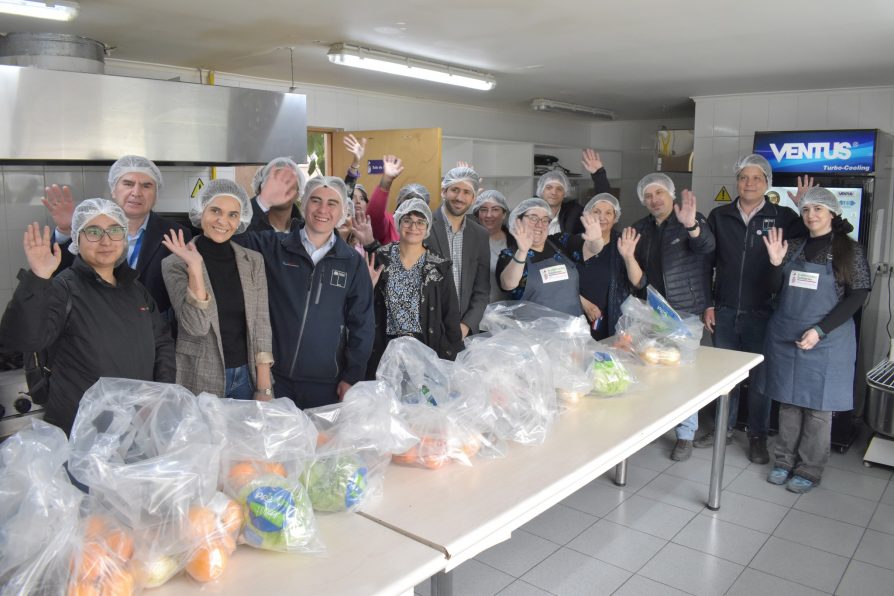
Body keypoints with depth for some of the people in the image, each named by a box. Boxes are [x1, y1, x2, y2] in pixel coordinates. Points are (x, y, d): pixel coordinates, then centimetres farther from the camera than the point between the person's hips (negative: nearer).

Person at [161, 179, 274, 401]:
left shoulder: (254, 261, 2)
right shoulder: (175, 263, -6)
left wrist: (264, 388, -6)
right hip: (200, 381, -3)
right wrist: (195, 268, -25)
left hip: (247, 376, 3)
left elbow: (261, 324, -1)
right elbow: (196, 326, -17)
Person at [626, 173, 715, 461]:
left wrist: (691, 225, -48)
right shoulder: (641, 229, 8)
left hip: (686, 310, -4)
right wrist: (628, 256, -16)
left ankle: (686, 435, 12)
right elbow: (638, 280, 6)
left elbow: (707, 245, -27)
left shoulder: (692, 220, -5)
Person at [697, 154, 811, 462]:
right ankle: (724, 428, 29)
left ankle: (758, 437, 22)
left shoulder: (782, 216, -2)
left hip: (762, 313, -2)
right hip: (724, 311, 2)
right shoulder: (719, 216, 4)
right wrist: (708, 304, 4)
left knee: (760, 375, 8)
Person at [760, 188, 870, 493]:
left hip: (826, 340, -4)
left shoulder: (849, 250, -4)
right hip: (785, 337, 4)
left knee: (817, 405, 5)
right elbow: (776, 289, 10)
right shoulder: (794, 246, 7)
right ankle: (785, 460, 25)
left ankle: (810, 470, 17)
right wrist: (776, 264, -10)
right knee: (788, 400, 12)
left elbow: (856, 297, -9)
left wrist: (820, 330, -18)